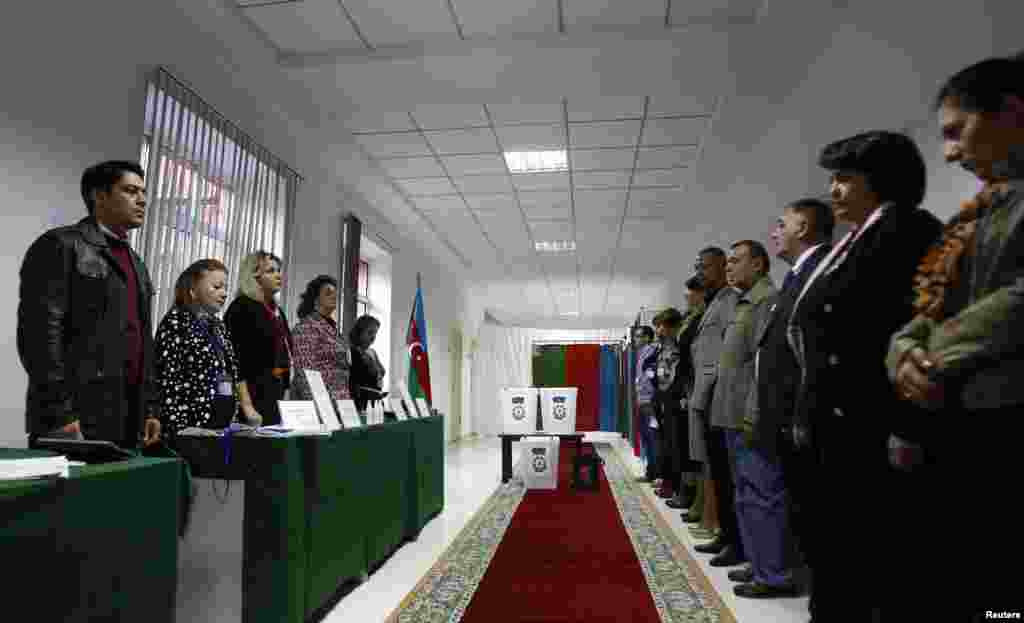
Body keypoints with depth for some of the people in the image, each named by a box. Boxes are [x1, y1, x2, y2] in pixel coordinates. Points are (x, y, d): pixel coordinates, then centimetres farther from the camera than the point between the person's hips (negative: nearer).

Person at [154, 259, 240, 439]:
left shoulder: (218, 326, 15)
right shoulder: (175, 323, -7)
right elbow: (167, 381, -14)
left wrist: (233, 420, 13)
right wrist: (179, 430, -19)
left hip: (223, 424, 7)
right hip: (190, 426, -7)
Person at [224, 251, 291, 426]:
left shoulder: (277, 311, 15)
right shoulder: (241, 308, -8)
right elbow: (236, 361, -16)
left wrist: (284, 398, 16)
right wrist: (246, 406, -22)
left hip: (276, 397, 8)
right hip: (254, 397, -8)